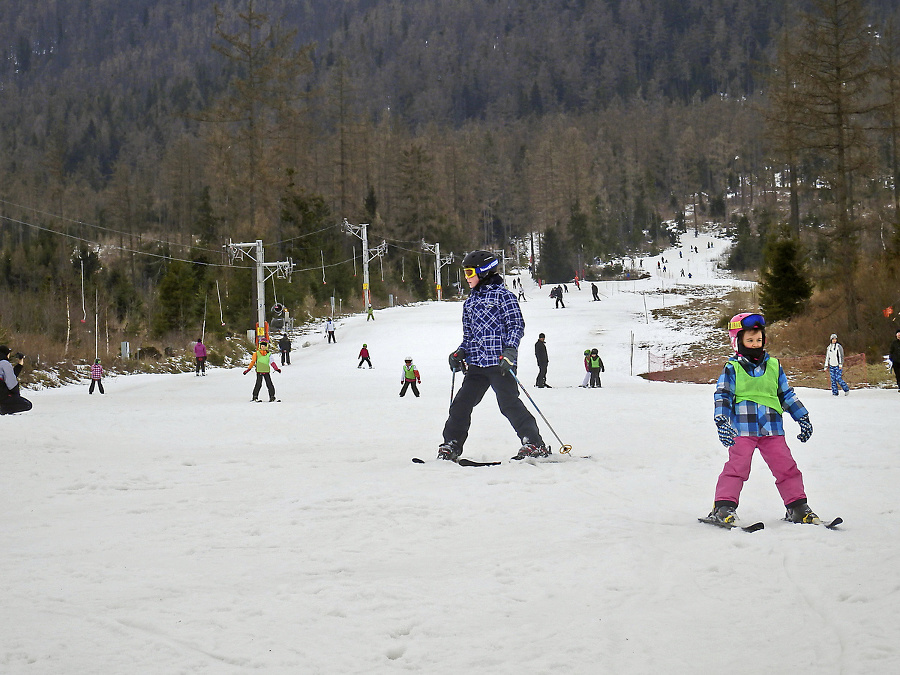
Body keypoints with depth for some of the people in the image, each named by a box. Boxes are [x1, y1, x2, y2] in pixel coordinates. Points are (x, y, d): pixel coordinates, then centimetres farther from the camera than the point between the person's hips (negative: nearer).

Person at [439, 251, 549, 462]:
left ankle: (535, 445, -4)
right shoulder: (470, 302, 19)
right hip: (476, 364, 7)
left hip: (499, 363, -7)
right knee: (461, 403, 3)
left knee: (509, 403, -10)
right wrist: (459, 353, 9)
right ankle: (451, 446, 13)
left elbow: (517, 326, -6)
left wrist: (510, 351, -17)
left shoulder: (502, 295, -2)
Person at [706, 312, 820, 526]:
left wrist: (803, 418, 21)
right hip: (742, 429, -3)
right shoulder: (732, 368, 3)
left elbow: (787, 395, 23)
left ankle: (797, 507, 11)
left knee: (786, 467, 2)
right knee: (737, 467, -10)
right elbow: (722, 396, -1)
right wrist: (721, 421, -16)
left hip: (772, 429, 4)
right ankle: (724, 507, -5)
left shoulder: (773, 366, 15)